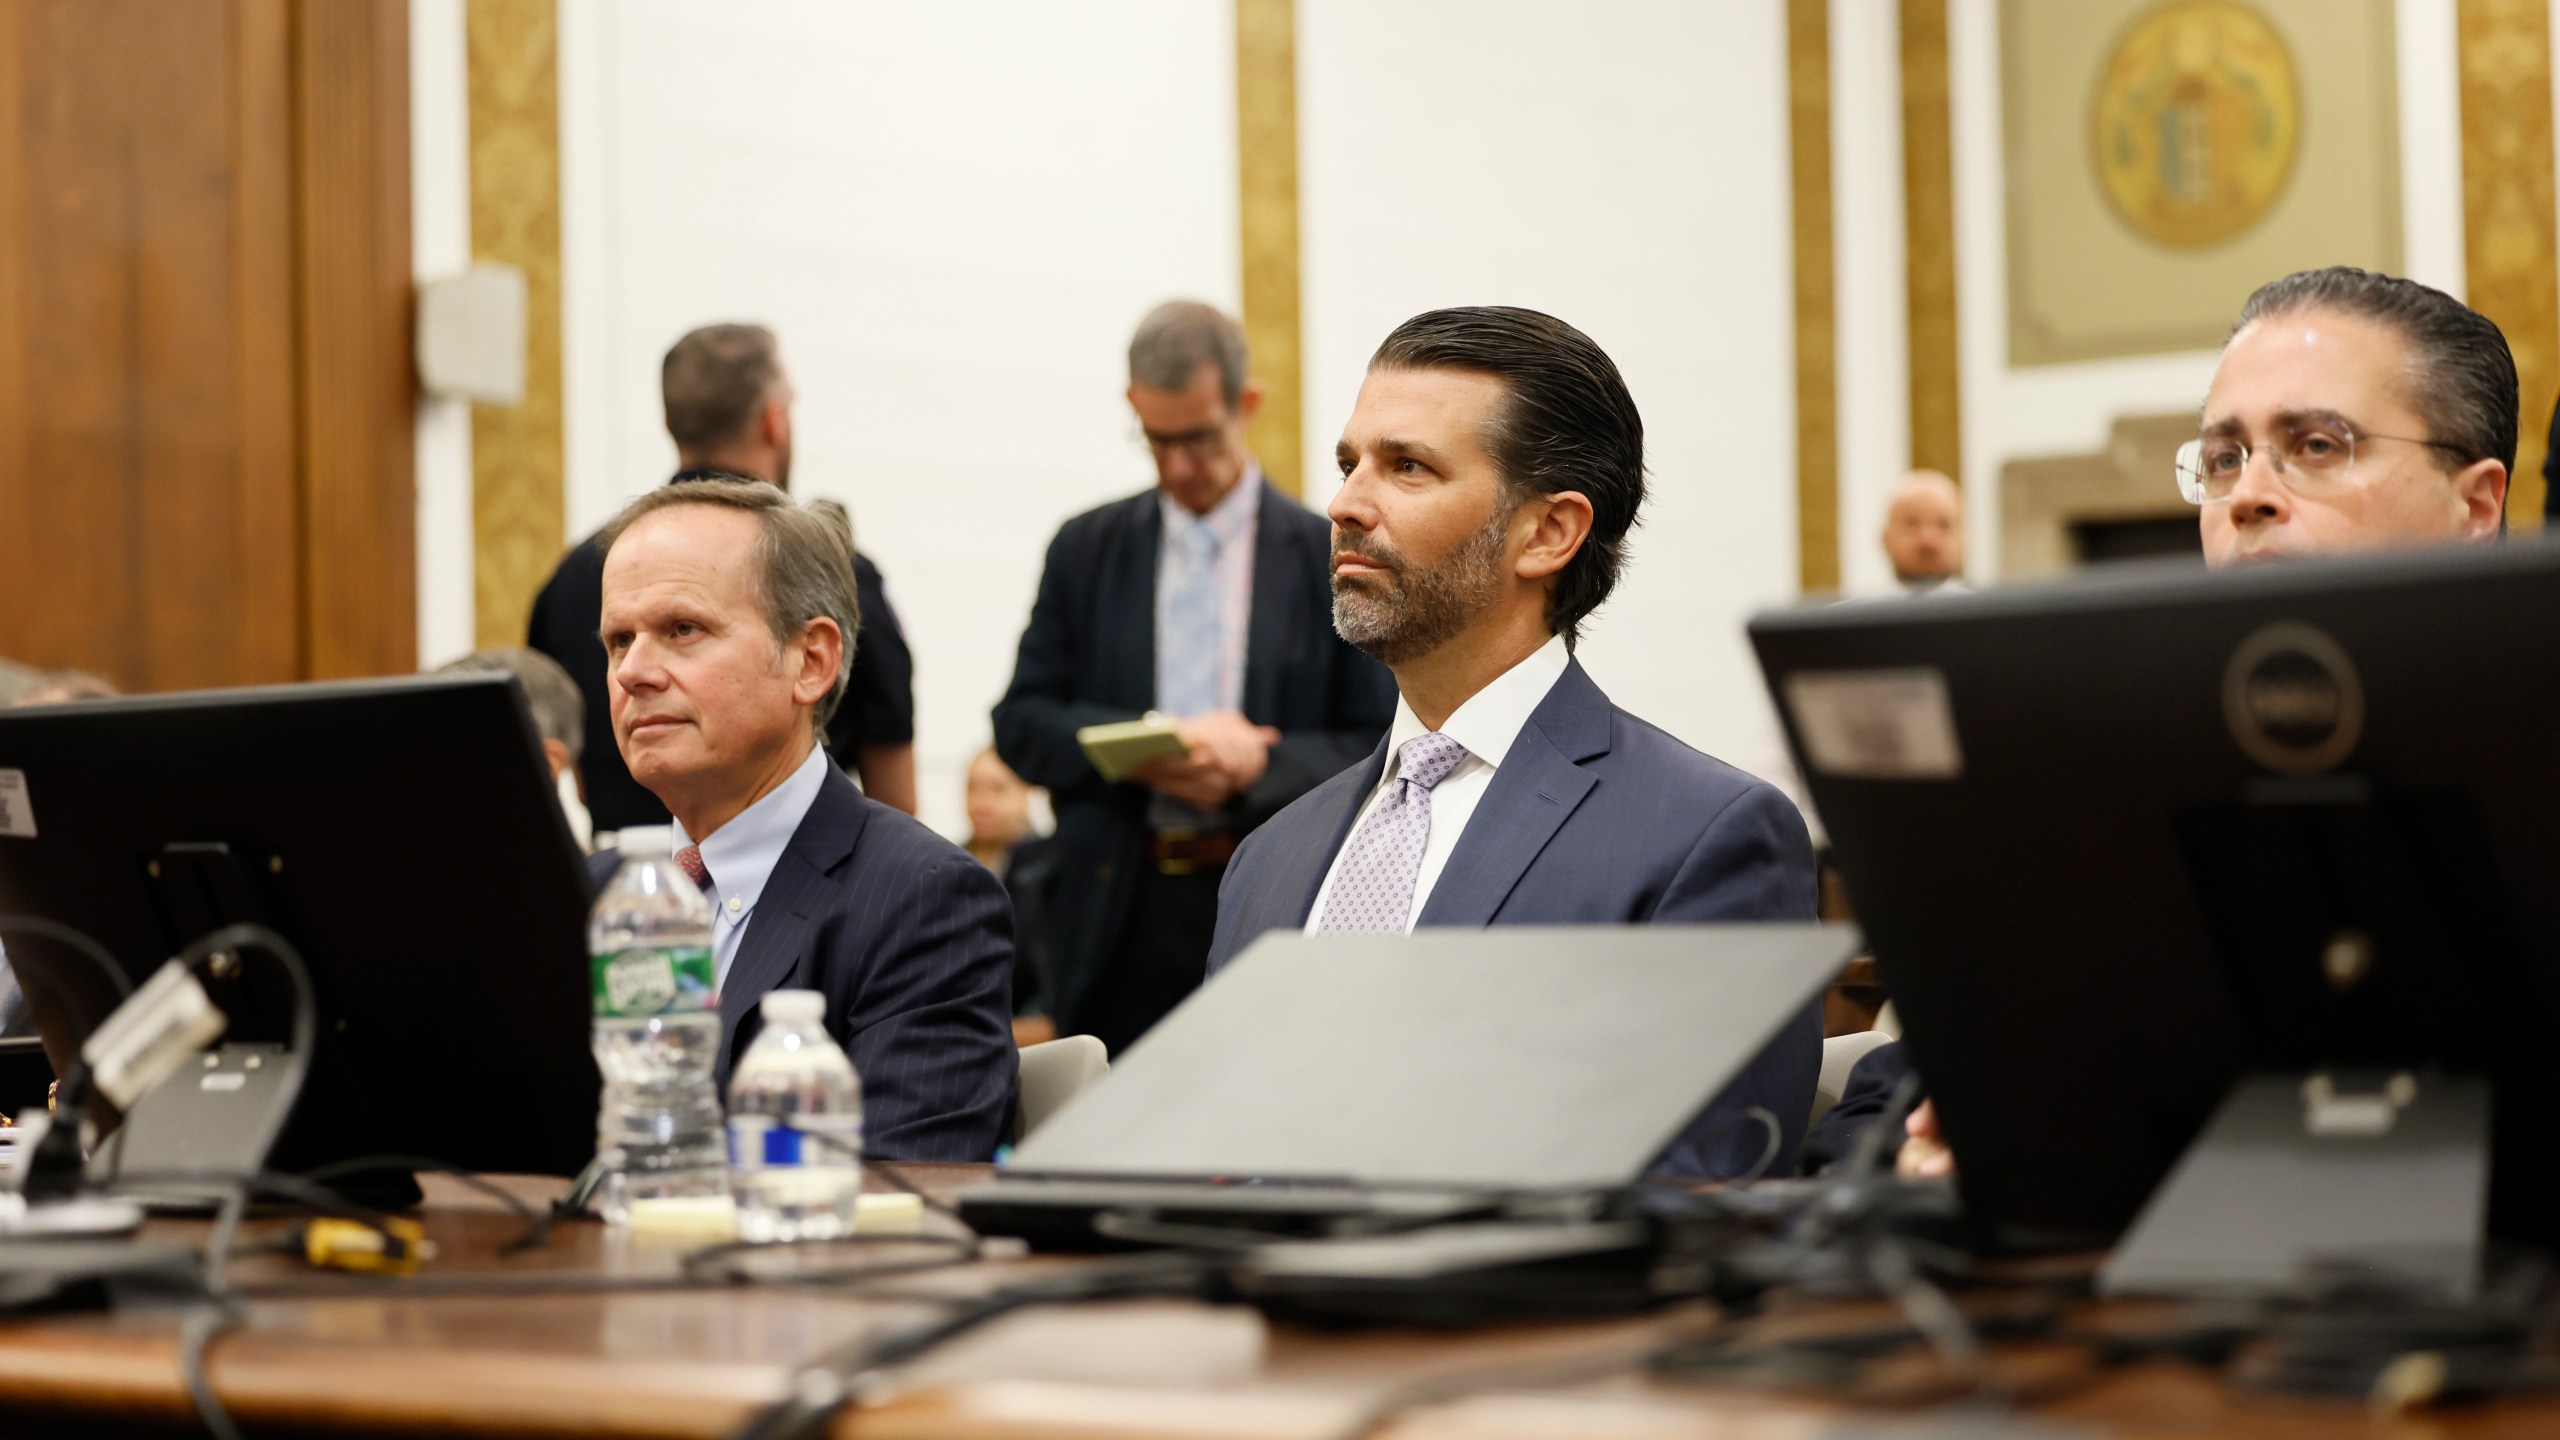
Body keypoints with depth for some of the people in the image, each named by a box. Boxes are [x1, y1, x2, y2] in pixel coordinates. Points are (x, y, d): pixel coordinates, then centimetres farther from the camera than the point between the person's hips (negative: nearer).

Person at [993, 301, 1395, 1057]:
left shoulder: (1329, 556, 4)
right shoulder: (1086, 549, 12)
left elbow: (1380, 749, 1)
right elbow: (1021, 724, 7)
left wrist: (1259, 768, -17)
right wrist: (1155, 748, -10)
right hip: (1119, 923, 2)